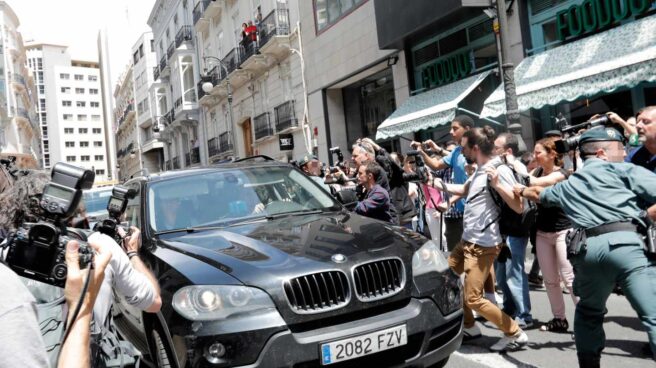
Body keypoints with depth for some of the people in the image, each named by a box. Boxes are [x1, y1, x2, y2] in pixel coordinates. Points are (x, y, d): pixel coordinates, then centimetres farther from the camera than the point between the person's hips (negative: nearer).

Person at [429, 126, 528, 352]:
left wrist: (497, 184, -31)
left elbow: (518, 207, -21)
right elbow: (464, 190, 29)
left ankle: (515, 334, 11)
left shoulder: (500, 170, -17)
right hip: (468, 240, 10)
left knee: (473, 298, -7)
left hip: (483, 245, -10)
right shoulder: (480, 170, 11)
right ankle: (470, 327, 29)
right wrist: (435, 183, 24)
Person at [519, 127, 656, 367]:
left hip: (586, 248, 5)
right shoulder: (622, 170, 16)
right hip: (623, 242, -5)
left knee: (589, 312, 25)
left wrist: (523, 191, 72)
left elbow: (538, 194, 51)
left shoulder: (567, 185, 30)